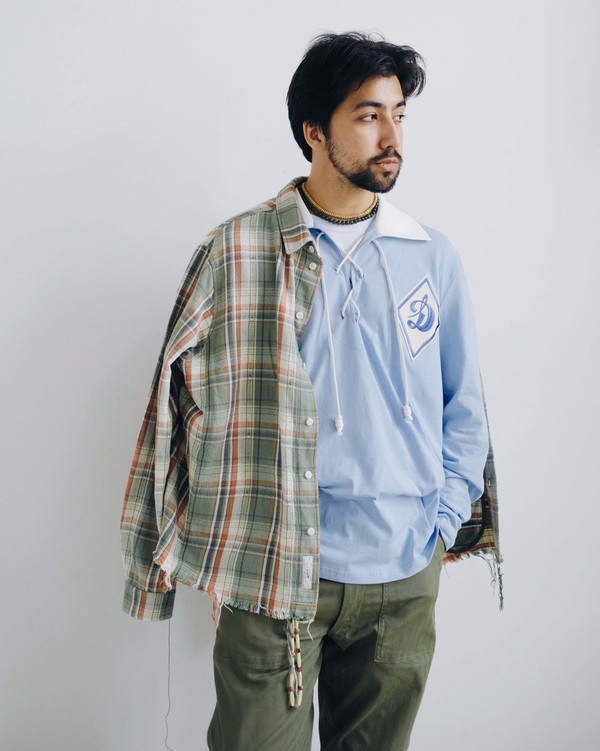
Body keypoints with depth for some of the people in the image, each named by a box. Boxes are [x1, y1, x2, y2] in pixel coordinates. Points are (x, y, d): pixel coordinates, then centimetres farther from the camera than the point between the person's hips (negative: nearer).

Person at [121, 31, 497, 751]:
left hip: (405, 582, 3)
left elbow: (463, 402, 11)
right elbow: (181, 396, 2)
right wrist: (223, 549, -1)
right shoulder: (235, 252, -3)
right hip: (273, 578, -2)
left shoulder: (433, 258, 5)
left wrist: (444, 519, 3)